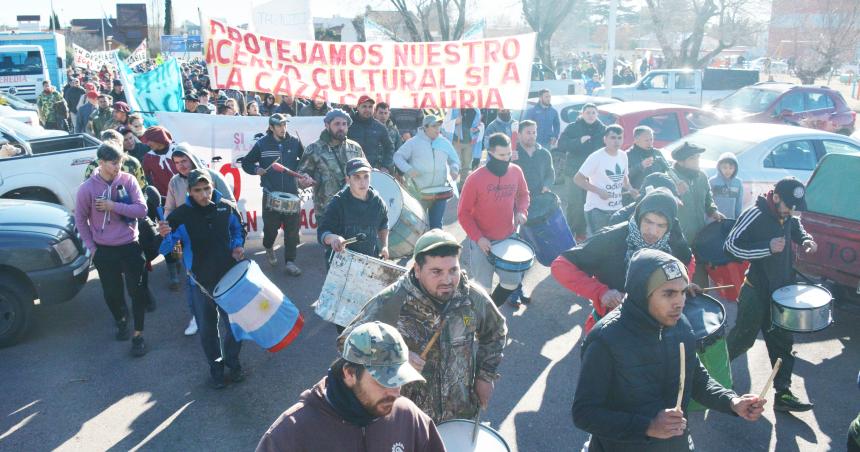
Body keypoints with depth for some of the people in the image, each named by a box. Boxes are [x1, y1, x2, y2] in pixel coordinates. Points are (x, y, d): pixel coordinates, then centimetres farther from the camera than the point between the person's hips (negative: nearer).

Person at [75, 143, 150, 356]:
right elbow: (80, 219, 1)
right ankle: (121, 320, 43)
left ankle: (138, 334, 14)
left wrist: (113, 205, -22)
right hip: (104, 250, 0)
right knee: (111, 292, 14)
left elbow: (141, 210, -14)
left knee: (137, 291, 1)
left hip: (130, 246, 0)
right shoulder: (87, 188, -10)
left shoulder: (128, 180, -8)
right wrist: (91, 247, 0)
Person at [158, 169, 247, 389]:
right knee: (207, 327, 11)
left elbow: (238, 230, 12)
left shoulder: (227, 207, -7)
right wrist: (165, 236, -35)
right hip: (201, 280, -1)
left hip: (228, 275, 1)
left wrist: (238, 245, -7)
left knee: (231, 321, 12)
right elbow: (165, 249, -14)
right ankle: (215, 364, 34)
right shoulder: (181, 215, -13)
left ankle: (232, 360, 36)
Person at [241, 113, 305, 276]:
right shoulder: (262, 144, -2)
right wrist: (256, 169, -12)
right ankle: (268, 247, 39)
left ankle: (290, 261, 9)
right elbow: (246, 163, 7)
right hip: (270, 193, -1)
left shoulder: (294, 142, 1)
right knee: (271, 227, 7)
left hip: (292, 192, 1)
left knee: (292, 230, -1)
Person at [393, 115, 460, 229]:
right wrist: (408, 169, -20)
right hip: (418, 191, -3)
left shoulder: (445, 143, 8)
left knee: (437, 224, 9)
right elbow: (398, 156, -3)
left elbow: (454, 160, 19)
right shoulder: (413, 142, -4)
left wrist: (454, 169, -4)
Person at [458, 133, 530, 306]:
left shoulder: (516, 172, -5)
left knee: (513, 281, 12)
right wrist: (478, 238, -20)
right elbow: (463, 213, -11)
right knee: (483, 288, 6)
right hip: (482, 242, -4)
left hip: (508, 238, 5)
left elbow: (523, 194, 15)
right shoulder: (475, 179, -18)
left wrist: (521, 211, -6)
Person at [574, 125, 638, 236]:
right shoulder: (596, 157, -15)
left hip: (617, 209, 6)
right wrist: (599, 191, -22)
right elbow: (577, 179, -15)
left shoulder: (623, 156, 5)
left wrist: (630, 188, 0)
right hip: (597, 209, -6)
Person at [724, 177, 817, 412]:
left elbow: (797, 228, 25)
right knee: (743, 338, 7)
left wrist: (806, 240, 4)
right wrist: (768, 247, -28)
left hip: (781, 290, 7)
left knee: (782, 342, 9)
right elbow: (732, 244, -21)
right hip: (756, 291, -7)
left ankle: (783, 393, 16)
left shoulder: (788, 216, 3)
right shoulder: (755, 215, -20)